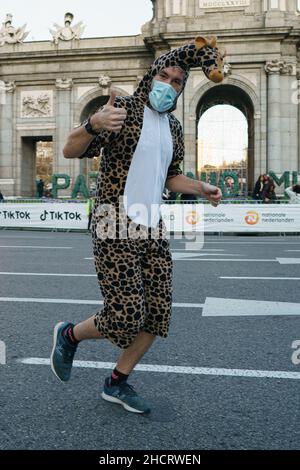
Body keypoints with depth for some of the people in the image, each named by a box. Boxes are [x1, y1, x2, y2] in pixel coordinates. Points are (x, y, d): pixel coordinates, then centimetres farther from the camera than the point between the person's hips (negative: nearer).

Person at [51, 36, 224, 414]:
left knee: (158, 313, 5)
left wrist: (200, 189, 6)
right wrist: (94, 125, -34)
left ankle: (117, 383, 23)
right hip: (115, 227, -7)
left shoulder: (173, 127, 14)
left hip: (152, 227, 7)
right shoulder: (123, 108, -6)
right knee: (125, 318, -10)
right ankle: (69, 335, 22)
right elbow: (70, 151, -13)